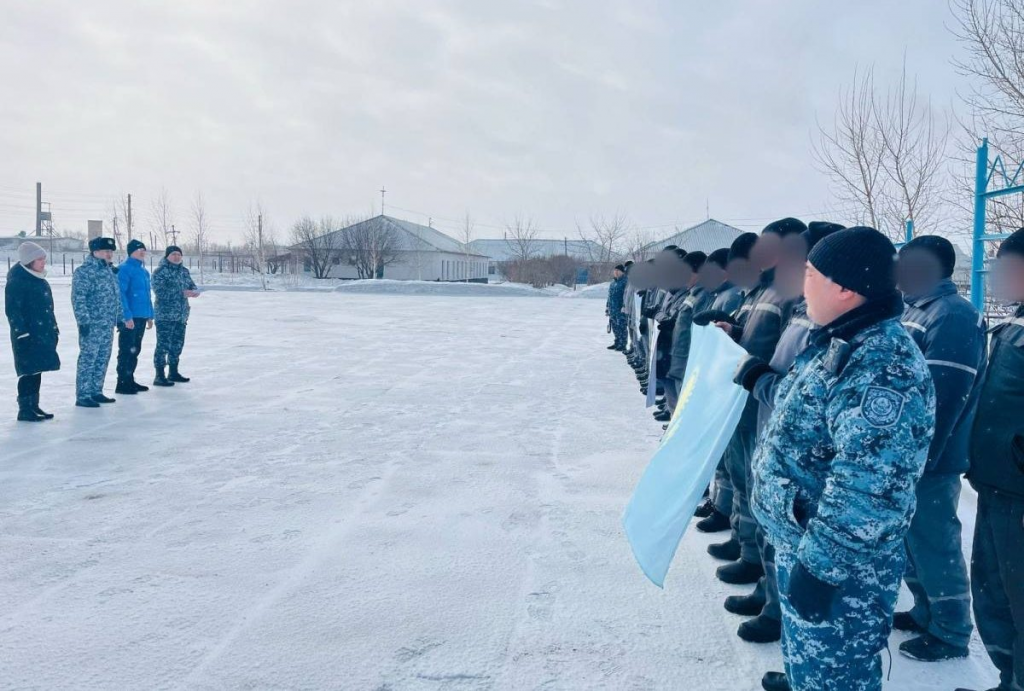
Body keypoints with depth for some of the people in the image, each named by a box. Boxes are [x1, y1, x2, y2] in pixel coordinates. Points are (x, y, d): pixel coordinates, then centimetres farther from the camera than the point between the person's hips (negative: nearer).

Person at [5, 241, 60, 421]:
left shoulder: (39, 279, 14)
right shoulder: (16, 281, -13)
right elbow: (12, 310, -17)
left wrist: (54, 329, 19)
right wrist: (22, 333, -21)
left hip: (43, 334, 9)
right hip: (28, 336, -9)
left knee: (37, 370, 13)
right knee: (29, 372, -6)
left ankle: (33, 406, 22)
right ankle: (25, 409, 1)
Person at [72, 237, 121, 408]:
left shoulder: (108, 271, 16)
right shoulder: (84, 272, -11)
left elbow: (116, 297, 22)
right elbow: (78, 299, -16)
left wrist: (120, 318, 19)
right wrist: (83, 321, -20)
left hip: (108, 325, 9)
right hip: (92, 325, -9)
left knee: (103, 360, 13)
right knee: (88, 359, -5)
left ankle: (96, 392, 22)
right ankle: (83, 396, 0)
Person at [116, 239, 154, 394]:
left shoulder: (144, 271, 15)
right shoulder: (125, 269, -11)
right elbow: (120, 294, -17)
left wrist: (150, 315, 18)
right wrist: (127, 316, -21)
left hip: (141, 317, 8)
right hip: (129, 318, -8)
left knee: (135, 350, 14)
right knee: (127, 351, -4)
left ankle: (130, 380, 23)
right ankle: (122, 383, 2)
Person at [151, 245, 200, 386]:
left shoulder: (184, 271, 13)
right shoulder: (160, 271, -10)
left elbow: (191, 285, 14)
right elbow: (160, 292, -19)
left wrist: (194, 291, -11)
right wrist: (182, 293, -22)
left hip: (181, 315, 7)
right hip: (165, 315, -7)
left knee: (178, 343, 15)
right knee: (163, 345, -6)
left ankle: (173, 373, 28)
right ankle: (160, 376, 0)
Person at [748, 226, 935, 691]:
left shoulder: (883, 368, -28)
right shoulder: (839, 342, 6)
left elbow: (866, 490, -31)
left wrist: (819, 562, -27)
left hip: (840, 565, -10)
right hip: (801, 542, 10)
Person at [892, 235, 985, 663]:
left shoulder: (954, 317, -19)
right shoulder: (914, 311, 12)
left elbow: (939, 400, -24)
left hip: (927, 460, -9)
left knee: (934, 546, 4)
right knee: (911, 541, 20)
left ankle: (951, 633, 20)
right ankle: (926, 613, 36)